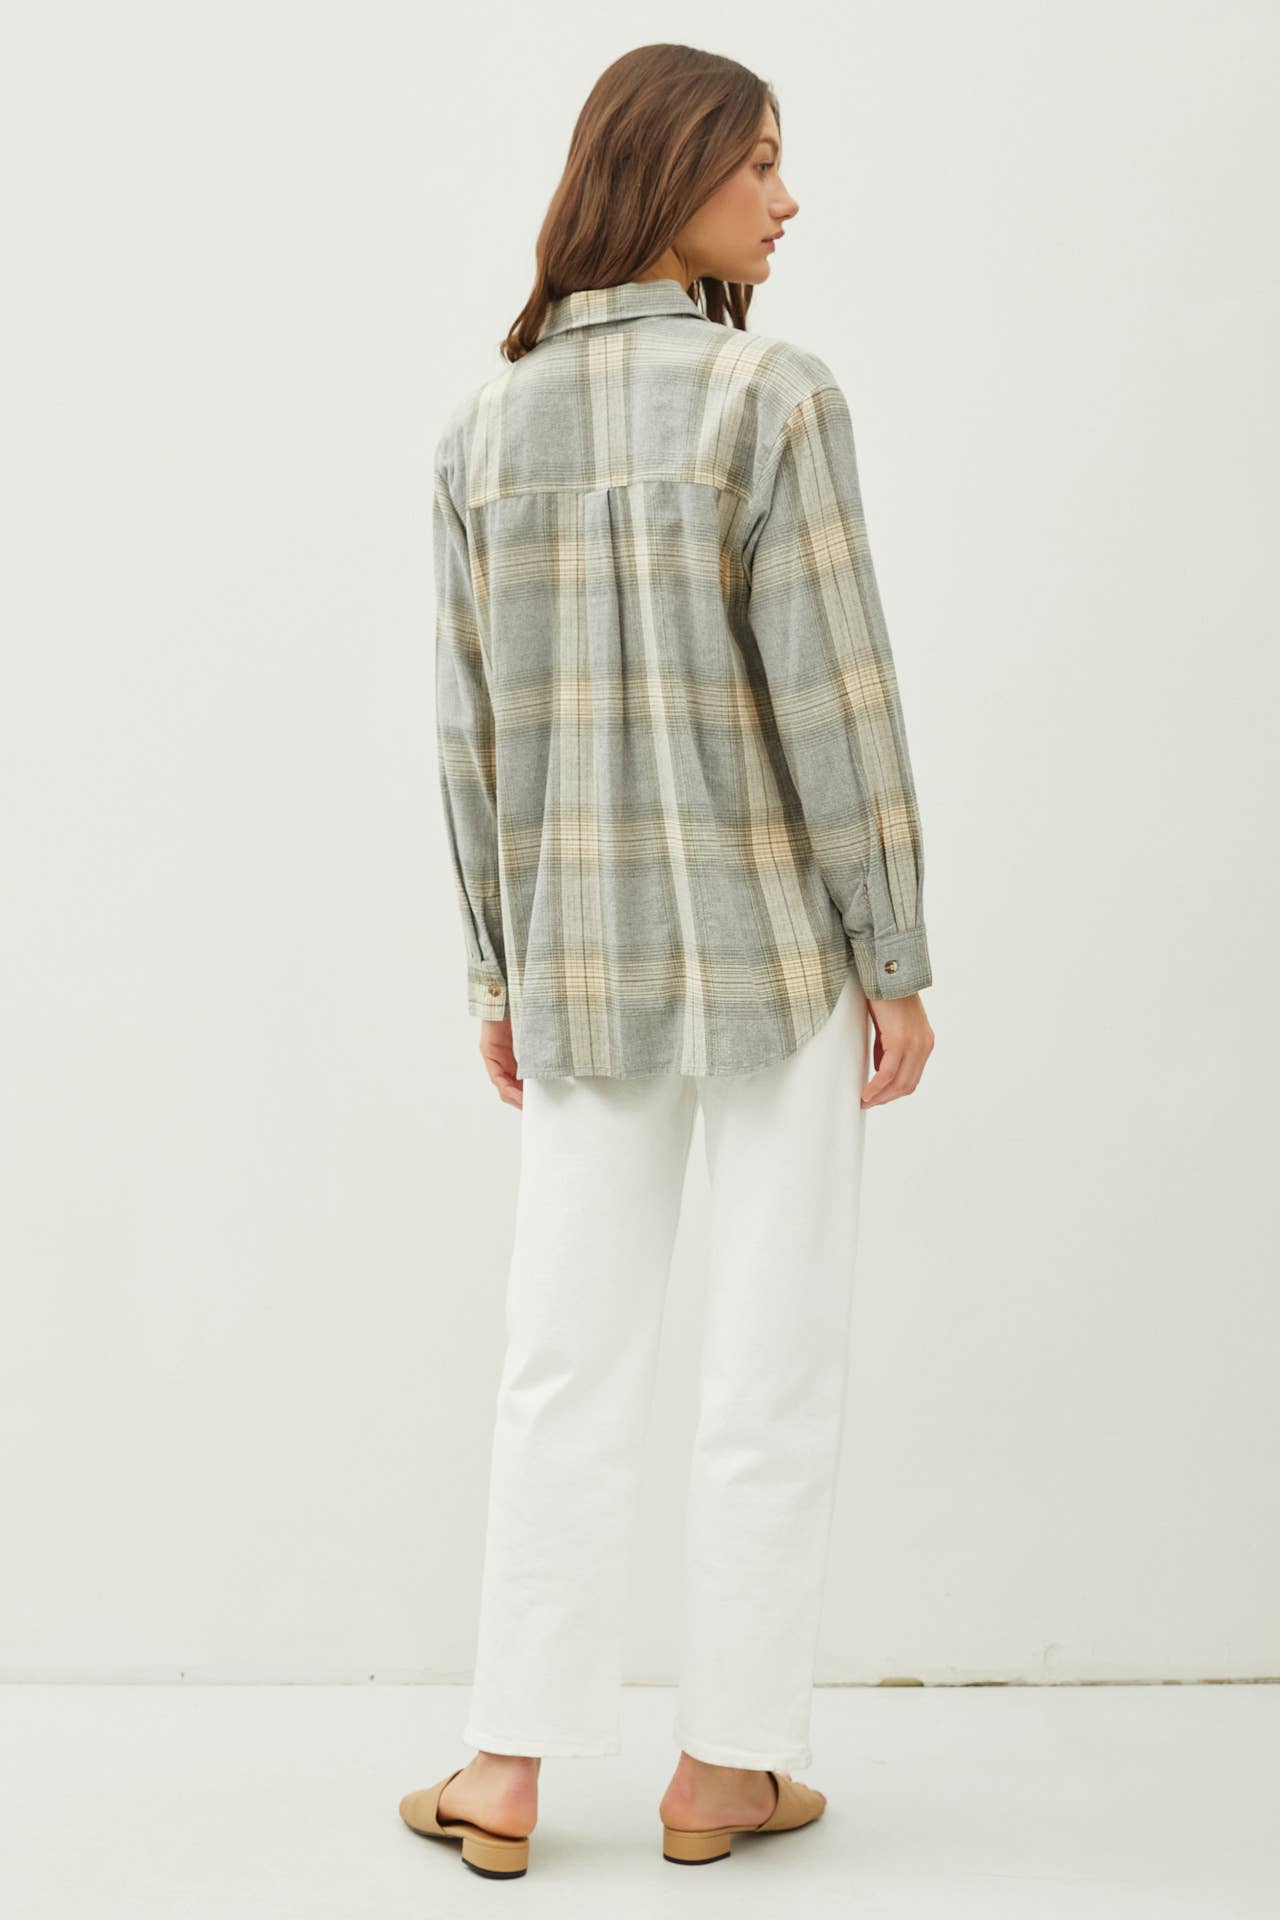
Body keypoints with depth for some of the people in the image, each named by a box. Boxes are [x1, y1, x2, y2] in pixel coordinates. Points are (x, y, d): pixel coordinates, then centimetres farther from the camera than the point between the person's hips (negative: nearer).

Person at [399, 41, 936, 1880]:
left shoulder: (486, 424, 4)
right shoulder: (771, 396, -12)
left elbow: (472, 725, 5)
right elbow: (833, 697, -14)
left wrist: (497, 967, 12)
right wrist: (898, 961, -6)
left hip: (583, 961, 4)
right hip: (775, 950, -4)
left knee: (566, 1364, 11)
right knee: (772, 1366, 8)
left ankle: (509, 1771, 16)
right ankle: (725, 1765, 17)